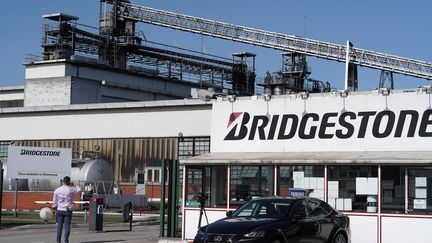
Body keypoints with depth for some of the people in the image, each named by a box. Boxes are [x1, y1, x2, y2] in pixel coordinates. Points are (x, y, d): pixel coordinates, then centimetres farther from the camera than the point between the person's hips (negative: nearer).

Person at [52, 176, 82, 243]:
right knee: (67, 225, 0)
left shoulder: (57, 190, -1)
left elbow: (54, 201, 8)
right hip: (68, 210, -2)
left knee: (59, 225, 6)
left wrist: (54, 207, 24)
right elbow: (79, 190, 10)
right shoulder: (71, 189, -8)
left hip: (59, 210, 2)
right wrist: (73, 185, 16)